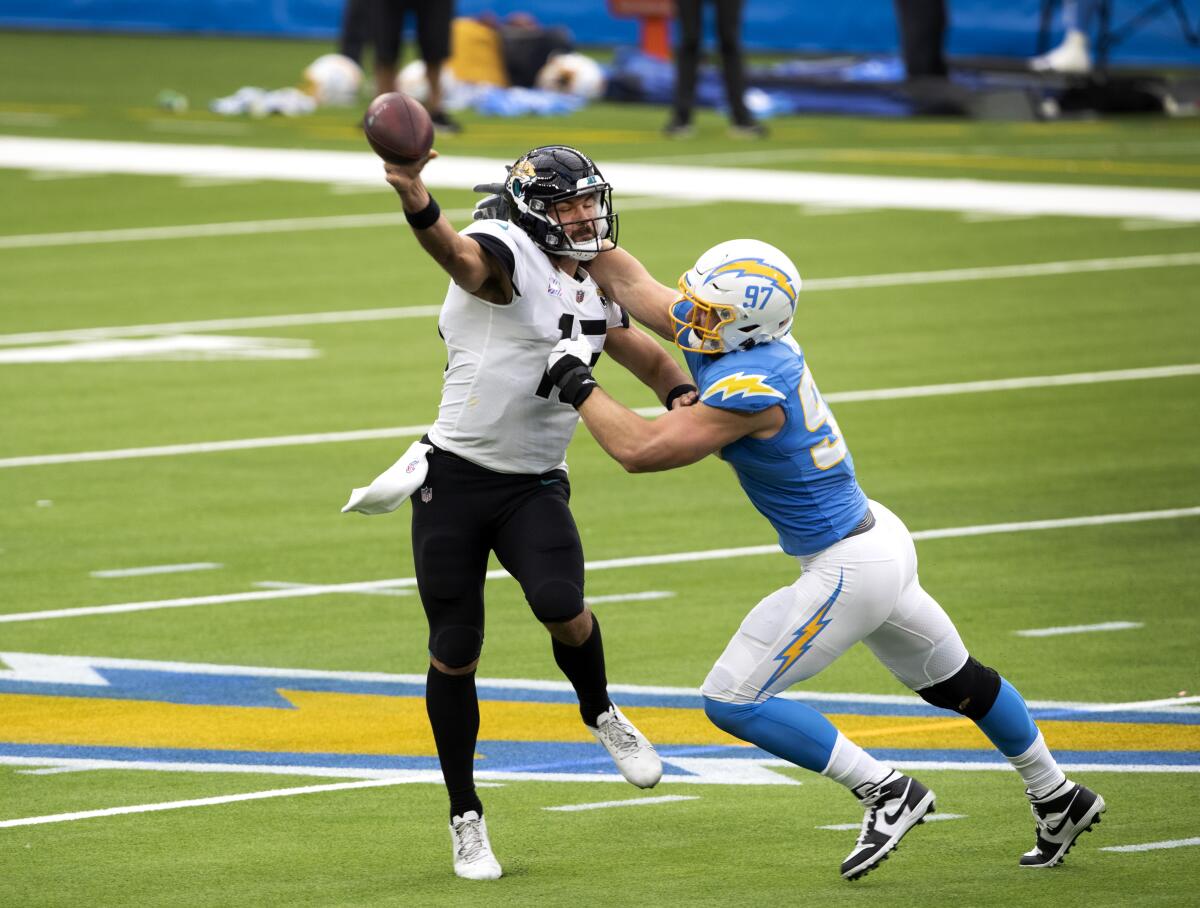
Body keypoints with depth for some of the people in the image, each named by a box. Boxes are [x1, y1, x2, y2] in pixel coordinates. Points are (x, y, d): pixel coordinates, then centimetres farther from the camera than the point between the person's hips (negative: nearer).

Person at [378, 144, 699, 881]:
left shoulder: (592, 292, 10)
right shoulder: (509, 254, -13)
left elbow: (643, 352, 26)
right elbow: (459, 253, -36)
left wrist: (681, 392, 2)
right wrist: (418, 205, -61)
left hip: (536, 487, 4)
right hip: (456, 480, -4)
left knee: (563, 609, -23)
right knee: (455, 654, 2)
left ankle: (601, 715, 8)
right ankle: (466, 816, 17)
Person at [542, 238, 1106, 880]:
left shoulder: (749, 389, -27)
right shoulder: (728, 340, -3)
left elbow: (641, 450, -27)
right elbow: (631, 284, 6)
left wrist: (578, 387, -16)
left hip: (848, 571, -10)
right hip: (878, 538, 10)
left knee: (732, 701, -5)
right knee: (955, 683, 26)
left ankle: (886, 791, -2)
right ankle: (1057, 797, 42)